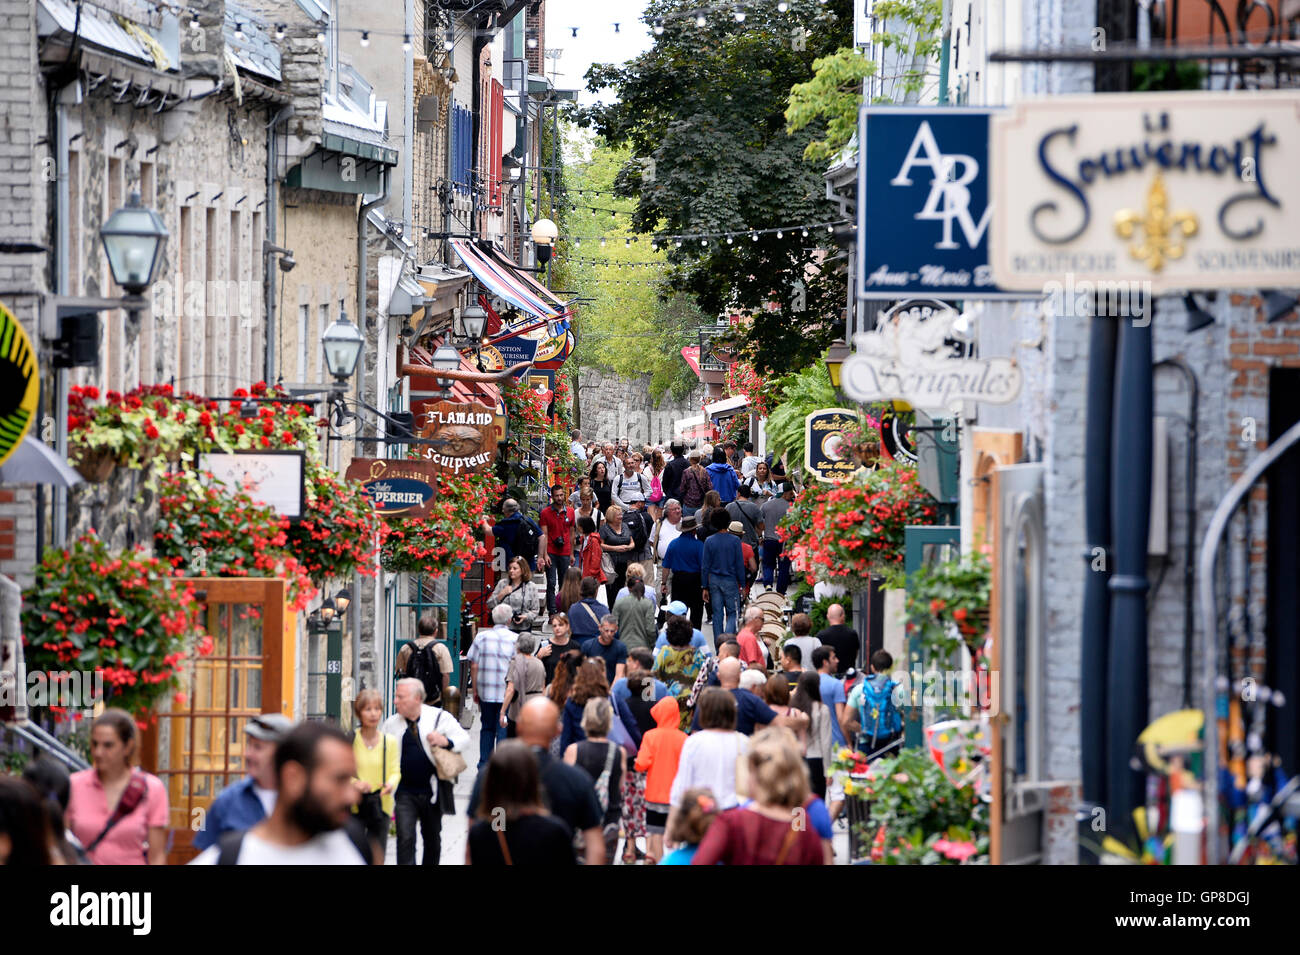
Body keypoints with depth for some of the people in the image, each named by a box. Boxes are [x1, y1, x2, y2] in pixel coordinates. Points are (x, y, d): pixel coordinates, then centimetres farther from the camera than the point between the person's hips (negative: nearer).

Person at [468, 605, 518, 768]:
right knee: (503, 730, 2)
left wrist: (475, 690, 9)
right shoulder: (516, 639, -5)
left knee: (487, 728, 14)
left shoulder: (481, 637, 0)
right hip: (507, 692, -2)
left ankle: (483, 766, 16)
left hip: (485, 692, 2)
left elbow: (474, 666, 1)